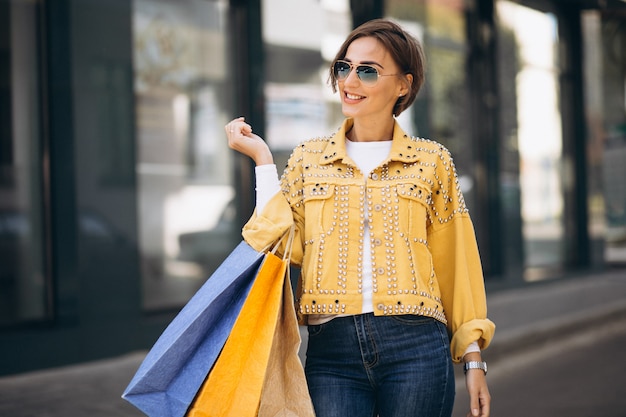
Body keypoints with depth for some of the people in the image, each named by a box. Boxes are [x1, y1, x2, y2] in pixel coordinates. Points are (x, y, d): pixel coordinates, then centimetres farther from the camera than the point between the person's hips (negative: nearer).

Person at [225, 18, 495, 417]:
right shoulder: (309, 159, 11)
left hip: (415, 345, -1)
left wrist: (473, 359, 5)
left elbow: (456, 265, 9)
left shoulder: (431, 161, 7)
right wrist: (262, 159, 2)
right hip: (332, 350, 1)